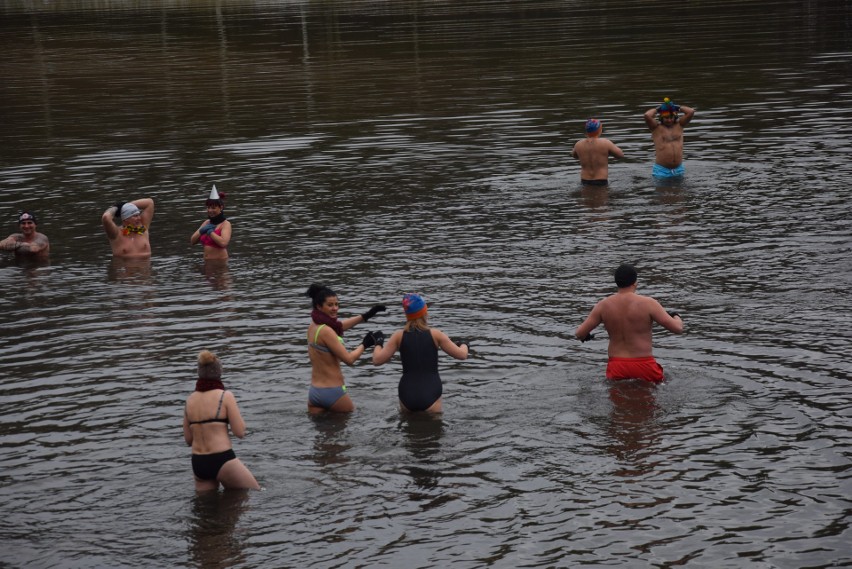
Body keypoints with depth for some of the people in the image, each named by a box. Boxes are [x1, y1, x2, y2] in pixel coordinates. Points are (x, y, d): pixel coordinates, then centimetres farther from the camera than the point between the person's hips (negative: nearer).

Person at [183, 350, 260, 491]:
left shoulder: (190, 400, 7)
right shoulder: (225, 396, -8)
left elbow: (188, 439, 12)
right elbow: (240, 432, -8)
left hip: (198, 463, 5)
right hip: (222, 460, -5)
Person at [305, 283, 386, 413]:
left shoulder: (313, 326, 6)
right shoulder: (326, 331, -20)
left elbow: (339, 326, 25)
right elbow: (349, 359, -18)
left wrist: (366, 316, 24)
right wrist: (365, 344, -4)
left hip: (314, 391, 7)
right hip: (333, 392, -7)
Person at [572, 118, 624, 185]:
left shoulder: (578, 145, 1)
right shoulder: (605, 143, -10)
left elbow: (575, 156, 25)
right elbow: (621, 155, 4)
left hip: (584, 182, 4)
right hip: (601, 182, -4)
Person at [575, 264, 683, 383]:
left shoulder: (603, 305, 3)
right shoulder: (648, 304, -6)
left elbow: (580, 333, 5)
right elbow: (678, 328, -4)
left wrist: (585, 336, 29)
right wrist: (676, 317, 20)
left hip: (616, 368, 3)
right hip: (644, 366, -3)